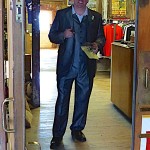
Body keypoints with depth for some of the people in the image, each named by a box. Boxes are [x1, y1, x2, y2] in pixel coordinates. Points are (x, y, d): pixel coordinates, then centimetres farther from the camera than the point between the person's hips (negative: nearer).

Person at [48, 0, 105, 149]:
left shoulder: (96, 17, 9)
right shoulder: (61, 14, 4)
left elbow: (101, 37, 13)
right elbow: (52, 35, 6)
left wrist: (97, 44, -10)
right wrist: (63, 35, -15)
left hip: (86, 67, 2)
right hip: (66, 65, -2)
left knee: (82, 99, 12)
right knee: (62, 100, 1)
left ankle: (77, 129, 28)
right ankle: (58, 134, 9)